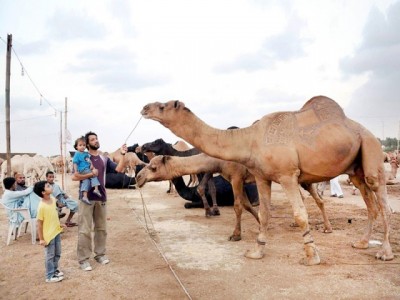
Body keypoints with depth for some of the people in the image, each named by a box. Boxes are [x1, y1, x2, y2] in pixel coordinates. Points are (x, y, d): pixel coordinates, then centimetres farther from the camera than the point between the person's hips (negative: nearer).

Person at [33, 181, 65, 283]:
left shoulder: (53, 199, -3)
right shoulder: (42, 206, -25)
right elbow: (39, 223, -19)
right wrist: (41, 239, -16)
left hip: (57, 231, 7)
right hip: (48, 234, -7)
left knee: (57, 253, 20)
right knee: (50, 255, 8)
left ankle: (55, 269, 39)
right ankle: (50, 276, 22)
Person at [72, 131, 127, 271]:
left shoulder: (104, 159, 8)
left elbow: (119, 169, -2)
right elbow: (74, 177, -13)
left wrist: (123, 155, -12)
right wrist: (91, 174, -17)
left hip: (101, 197, 5)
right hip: (87, 198, -4)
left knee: (101, 228, 13)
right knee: (85, 229, -1)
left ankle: (100, 254, 26)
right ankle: (83, 259, 8)